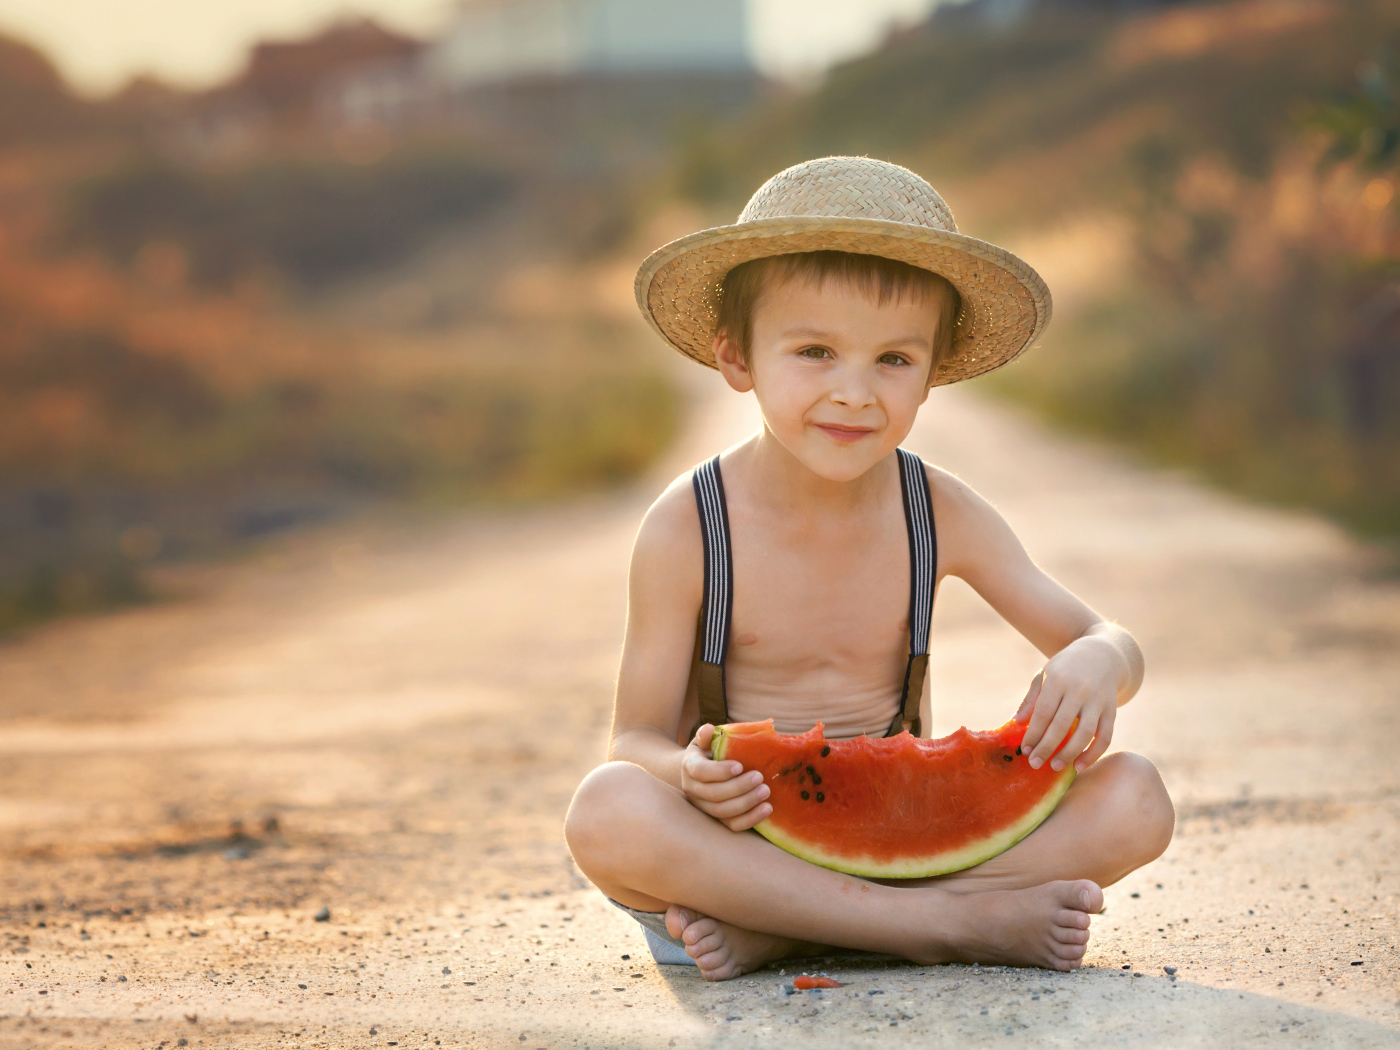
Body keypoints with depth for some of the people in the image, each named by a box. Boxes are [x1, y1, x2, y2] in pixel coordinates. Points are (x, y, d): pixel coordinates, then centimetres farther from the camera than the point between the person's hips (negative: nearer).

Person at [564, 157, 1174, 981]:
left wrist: (1097, 664, -23)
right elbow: (638, 737, -6)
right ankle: (953, 921, -28)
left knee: (1137, 799, -19)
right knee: (607, 812, -35)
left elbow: (1108, 638, 3)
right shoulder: (687, 529, -9)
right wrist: (689, 776, -32)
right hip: (742, 842, -3)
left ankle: (781, 930, -24)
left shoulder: (940, 513, -1)